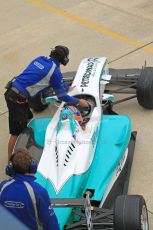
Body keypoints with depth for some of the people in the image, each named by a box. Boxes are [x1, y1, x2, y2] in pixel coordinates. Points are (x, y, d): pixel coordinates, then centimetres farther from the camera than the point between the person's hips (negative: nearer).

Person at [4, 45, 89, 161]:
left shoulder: (40, 59, 12)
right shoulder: (55, 71, -11)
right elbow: (61, 96, -1)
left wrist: (67, 88, 43)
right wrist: (78, 101, 13)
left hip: (11, 92, 9)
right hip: (17, 99, -9)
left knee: (28, 118, 25)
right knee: (17, 132, 0)